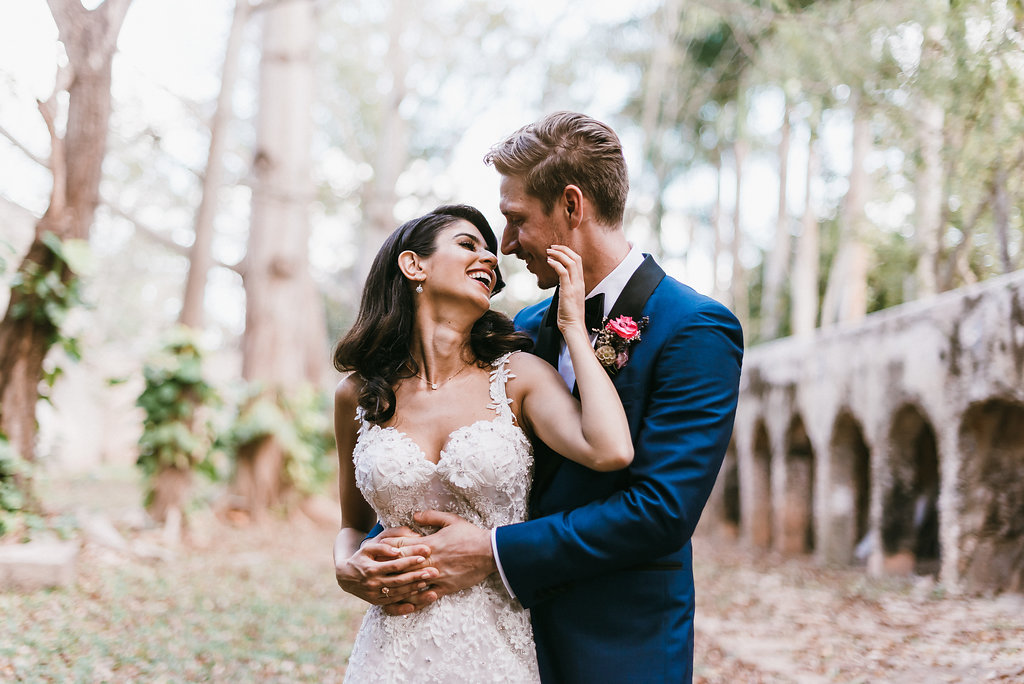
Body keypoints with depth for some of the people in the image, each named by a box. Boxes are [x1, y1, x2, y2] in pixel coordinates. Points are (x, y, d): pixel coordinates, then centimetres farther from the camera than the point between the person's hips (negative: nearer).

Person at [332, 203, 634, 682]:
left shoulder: (518, 377, -6)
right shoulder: (357, 395, 1)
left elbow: (611, 452, -24)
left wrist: (572, 326, -13)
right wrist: (348, 568, -8)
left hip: (498, 641, -1)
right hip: (397, 643, 1)